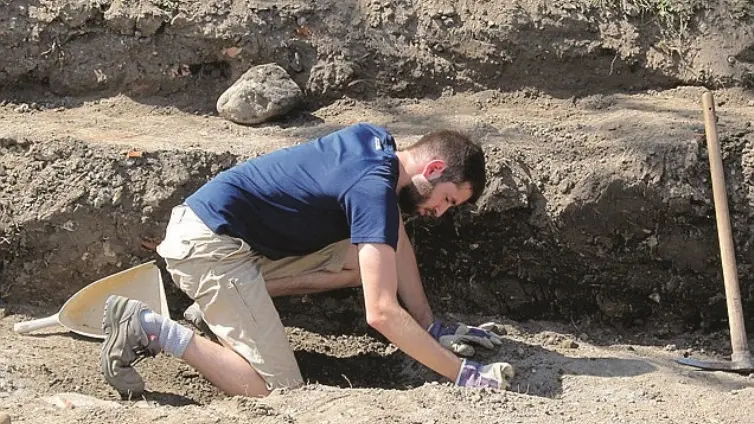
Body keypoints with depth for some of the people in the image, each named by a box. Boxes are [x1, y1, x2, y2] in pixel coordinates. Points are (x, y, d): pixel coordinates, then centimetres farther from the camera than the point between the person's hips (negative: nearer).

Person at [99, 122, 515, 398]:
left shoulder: (377, 141, 7)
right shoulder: (374, 189, -21)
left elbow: (396, 242, 18)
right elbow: (381, 312, -28)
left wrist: (430, 325, 14)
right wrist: (462, 374, -23)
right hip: (211, 246, -10)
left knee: (367, 259, 7)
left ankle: (217, 304, 7)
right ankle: (150, 328, -9)